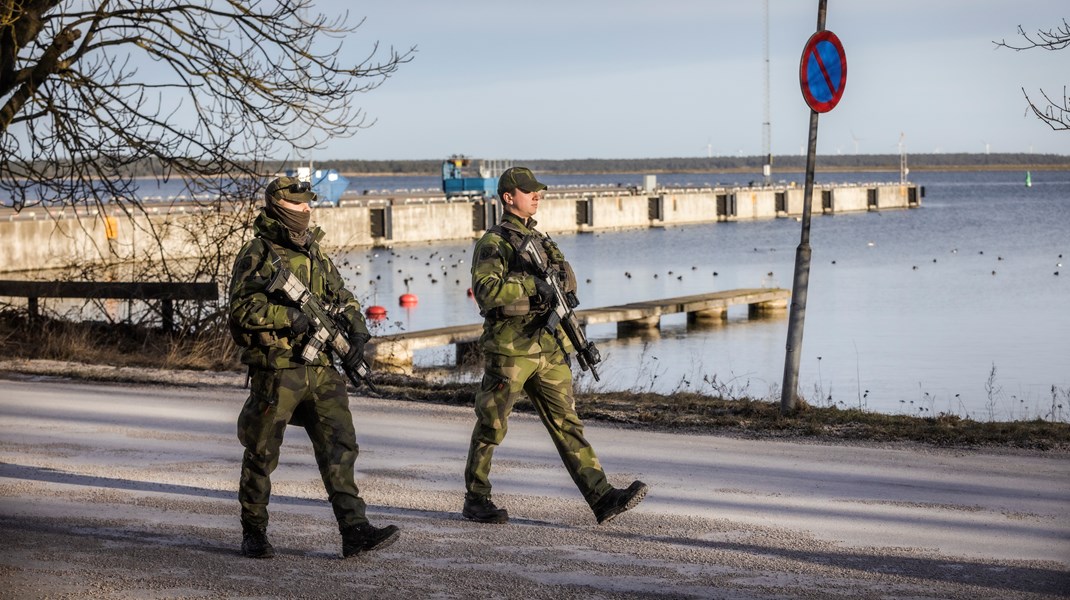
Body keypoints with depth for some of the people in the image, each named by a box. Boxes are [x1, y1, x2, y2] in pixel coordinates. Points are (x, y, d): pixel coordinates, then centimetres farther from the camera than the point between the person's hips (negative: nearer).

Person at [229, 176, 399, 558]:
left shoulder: (314, 253, 16)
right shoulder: (256, 254, -5)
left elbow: (341, 297, 22)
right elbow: (242, 308, -16)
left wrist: (357, 331, 5)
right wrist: (291, 316, -23)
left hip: (321, 370, 6)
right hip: (276, 372, -6)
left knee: (340, 447, -4)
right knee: (261, 455, 5)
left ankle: (355, 530, -7)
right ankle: (253, 533, 18)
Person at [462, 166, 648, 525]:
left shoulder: (539, 239, 19)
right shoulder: (492, 243, -5)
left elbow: (569, 281, 13)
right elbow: (485, 290, -20)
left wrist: (555, 263, -7)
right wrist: (532, 285, -23)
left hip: (549, 349, 6)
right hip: (509, 350, -6)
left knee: (568, 425, 1)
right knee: (491, 429, 4)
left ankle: (603, 499, -6)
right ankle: (475, 501, 16)